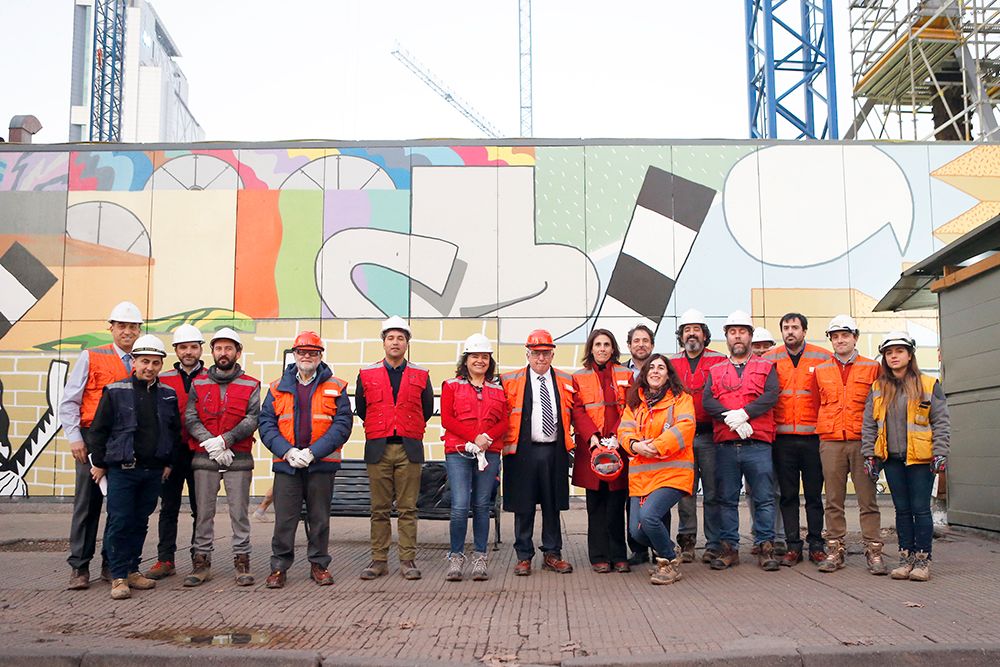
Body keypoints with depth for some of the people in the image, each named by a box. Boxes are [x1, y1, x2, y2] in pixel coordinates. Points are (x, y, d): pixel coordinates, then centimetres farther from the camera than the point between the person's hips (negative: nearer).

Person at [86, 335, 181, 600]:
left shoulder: (168, 395, 8)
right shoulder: (115, 391, -3)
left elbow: (175, 431, 15)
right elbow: (98, 429, -1)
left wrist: (169, 462, 12)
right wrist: (99, 463, -1)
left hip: (154, 471, 4)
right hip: (122, 469, -4)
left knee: (140, 523, 11)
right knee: (119, 523, -3)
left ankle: (132, 570, 22)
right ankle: (119, 577, 4)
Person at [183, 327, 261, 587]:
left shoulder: (251, 385, 6)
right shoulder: (198, 385, 11)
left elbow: (252, 420, -5)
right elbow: (190, 419, 2)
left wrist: (224, 440, -16)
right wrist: (211, 444, -12)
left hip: (238, 459, -1)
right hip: (204, 459, 1)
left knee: (239, 512, 1)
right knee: (204, 512, 5)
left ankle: (242, 561, 9)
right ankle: (201, 562, 13)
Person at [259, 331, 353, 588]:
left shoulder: (335, 388, 3)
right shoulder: (278, 388, 9)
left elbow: (342, 424, -5)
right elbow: (266, 423, 3)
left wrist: (313, 452, -14)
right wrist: (288, 451, -12)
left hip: (322, 465, -1)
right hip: (286, 464, 1)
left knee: (319, 518, 9)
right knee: (284, 518, 2)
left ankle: (319, 565, 22)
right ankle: (279, 567, 15)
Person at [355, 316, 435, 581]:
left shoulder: (421, 376, 6)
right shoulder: (366, 375, 6)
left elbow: (428, 410, 17)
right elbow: (360, 409, 18)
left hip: (409, 449, 0)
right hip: (378, 449, 0)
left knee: (407, 509, 2)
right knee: (379, 509, 5)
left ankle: (408, 561, 8)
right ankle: (379, 560, 12)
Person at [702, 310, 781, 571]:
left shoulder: (766, 367, 11)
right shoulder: (715, 371, 15)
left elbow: (771, 396, -5)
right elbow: (707, 401, 0)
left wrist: (743, 413, -17)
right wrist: (733, 420, -15)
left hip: (758, 444, -2)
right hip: (725, 445, 2)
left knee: (764, 498, -1)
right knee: (726, 499, 5)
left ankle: (765, 548, 7)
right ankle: (729, 548, 13)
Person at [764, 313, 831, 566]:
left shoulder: (823, 358, 3)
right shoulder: (769, 360, 6)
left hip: (813, 437, -1)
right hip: (782, 438, 1)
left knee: (814, 494, 5)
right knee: (788, 495, 6)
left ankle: (816, 545, 14)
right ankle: (793, 546, 12)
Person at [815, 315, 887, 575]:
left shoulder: (872, 368, 7)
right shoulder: (820, 370, 12)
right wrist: (821, 431, 7)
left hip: (862, 440, -1)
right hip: (830, 442, 2)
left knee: (868, 499, 0)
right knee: (833, 500, 5)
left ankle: (873, 551, 7)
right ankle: (835, 550, 11)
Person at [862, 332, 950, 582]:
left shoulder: (929, 385, 0)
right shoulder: (877, 389, 9)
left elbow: (941, 422, -1)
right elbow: (869, 424, 10)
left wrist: (940, 454, -9)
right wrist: (869, 455, 3)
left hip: (920, 458, -3)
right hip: (892, 459, 3)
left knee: (920, 509, -1)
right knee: (902, 510, 9)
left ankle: (923, 559, 8)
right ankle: (906, 557, 16)